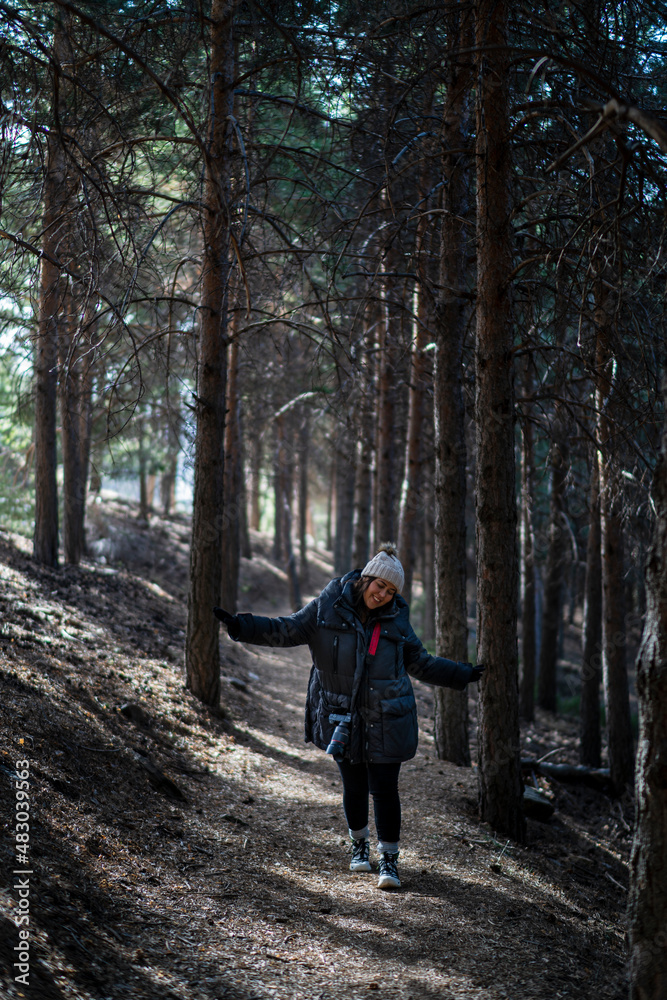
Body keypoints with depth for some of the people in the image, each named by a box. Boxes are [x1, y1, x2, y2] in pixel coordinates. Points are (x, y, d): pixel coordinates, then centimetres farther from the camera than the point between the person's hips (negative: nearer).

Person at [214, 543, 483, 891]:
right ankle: (359, 844, 34)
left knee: (384, 788, -4)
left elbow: (420, 662, 16)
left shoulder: (396, 619, 4)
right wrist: (241, 625, -9)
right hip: (343, 717, 0)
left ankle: (389, 858, 10)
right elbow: (288, 630, 0)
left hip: (386, 720, 0)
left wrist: (463, 674, 16)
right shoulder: (329, 606, -3)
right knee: (354, 786, 8)